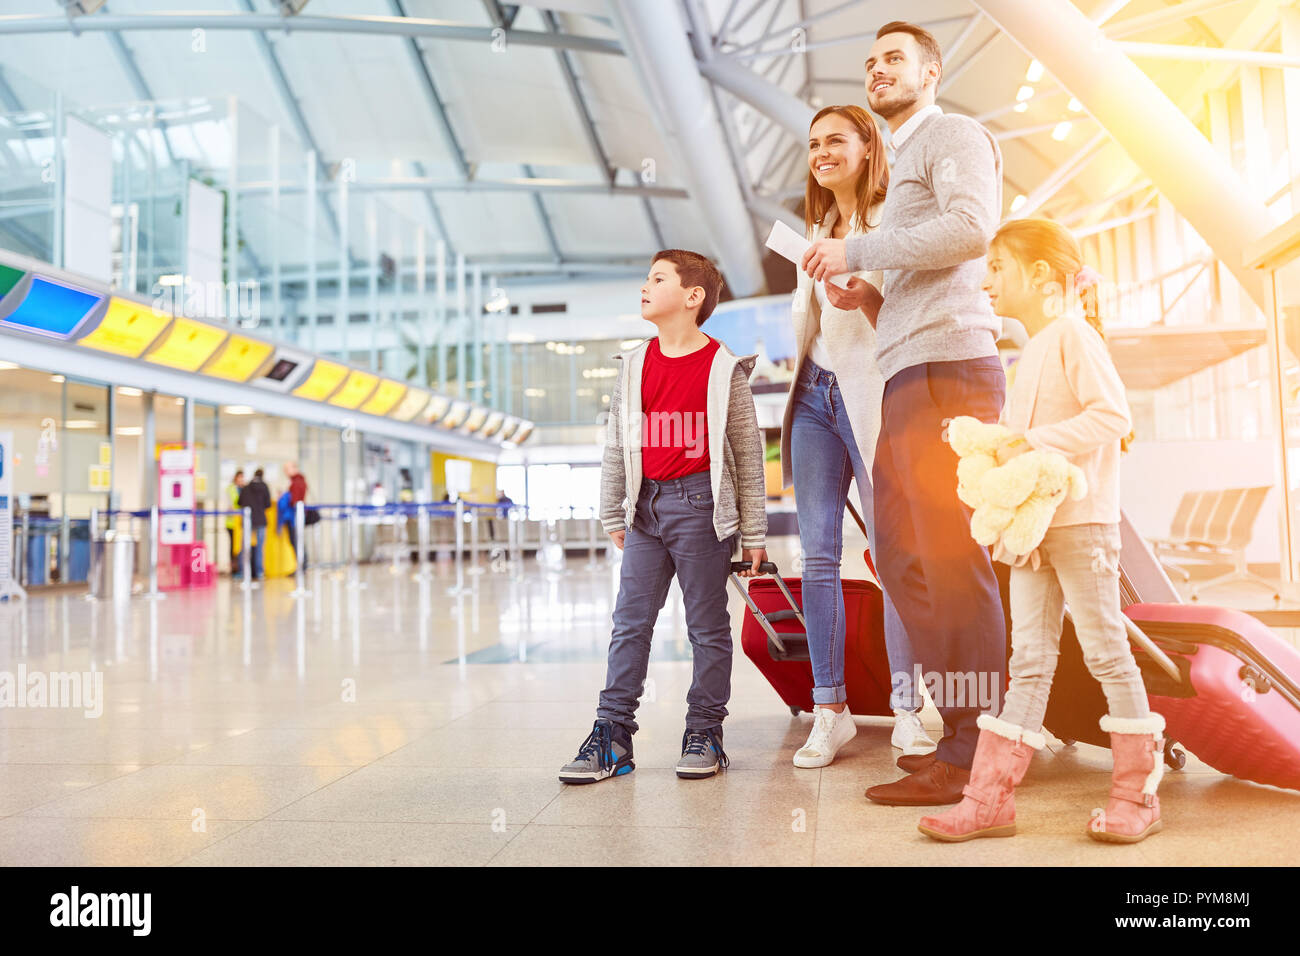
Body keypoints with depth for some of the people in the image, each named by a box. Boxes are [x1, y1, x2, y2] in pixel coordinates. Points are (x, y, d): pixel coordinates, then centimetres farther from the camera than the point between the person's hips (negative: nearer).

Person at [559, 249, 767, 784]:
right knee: (630, 622, 4)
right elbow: (616, 444, 15)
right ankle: (612, 735, 9)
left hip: (700, 504, -4)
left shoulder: (723, 367, -2)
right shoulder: (634, 365, 10)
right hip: (646, 505, 4)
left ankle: (705, 735, 15)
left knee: (707, 624, 4)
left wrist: (754, 531, 0)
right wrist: (613, 515, 15)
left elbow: (748, 451, 0)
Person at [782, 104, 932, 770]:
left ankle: (908, 712, 3)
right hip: (815, 395, 6)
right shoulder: (817, 230, 22)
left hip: (871, 392, -6)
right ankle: (830, 710, 7)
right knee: (818, 557, 1)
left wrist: (866, 296, -21)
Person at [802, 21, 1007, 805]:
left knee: (952, 556, -10)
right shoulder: (906, 164, 31)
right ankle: (961, 730, 13)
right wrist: (870, 296, 11)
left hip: (946, 365, -9)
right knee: (904, 555, 7)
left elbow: (972, 226, -15)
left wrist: (855, 252, -9)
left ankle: (974, 754, -4)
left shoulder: (953, 134, 5)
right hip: (908, 373, 9)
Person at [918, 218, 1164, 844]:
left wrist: (1033, 443, -20)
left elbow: (1113, 415, -18)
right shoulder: (1032, 349, 20)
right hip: (1031, 527, 8)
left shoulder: (1072, 334, -7)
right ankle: (990, 798, 7)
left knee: (1106, 650, 1)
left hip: (1081, 523, -8)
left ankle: (1138, 793, 14)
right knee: (1029, 660, 6)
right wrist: (993, 446, 6)